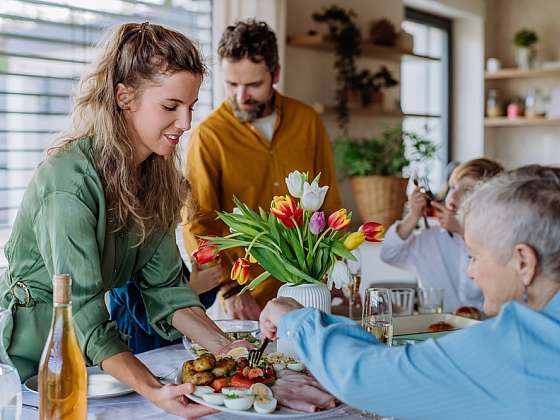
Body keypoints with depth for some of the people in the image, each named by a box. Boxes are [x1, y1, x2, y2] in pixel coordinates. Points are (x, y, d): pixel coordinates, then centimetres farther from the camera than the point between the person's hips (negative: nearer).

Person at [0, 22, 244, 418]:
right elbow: (81, 309, -27)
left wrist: (227, 348, -14)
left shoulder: (160, 174, 0)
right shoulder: (71, 177, -23)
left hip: (103, 345, 6)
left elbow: (163, 285, -2)